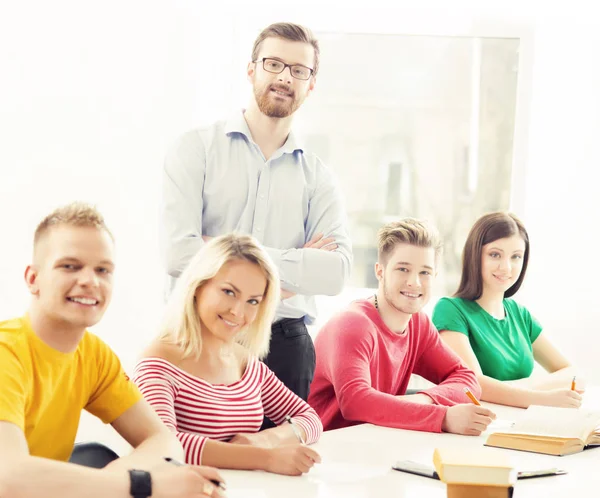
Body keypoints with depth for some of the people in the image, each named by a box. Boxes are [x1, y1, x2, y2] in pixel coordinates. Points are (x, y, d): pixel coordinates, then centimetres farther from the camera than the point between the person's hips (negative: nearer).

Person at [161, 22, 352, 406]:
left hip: (284, 346, 2)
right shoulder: (197, 149, 2)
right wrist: (297, 266, -7)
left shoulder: (317, 175, 10)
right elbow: (179, 253, -12)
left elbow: (337, 272, -5)